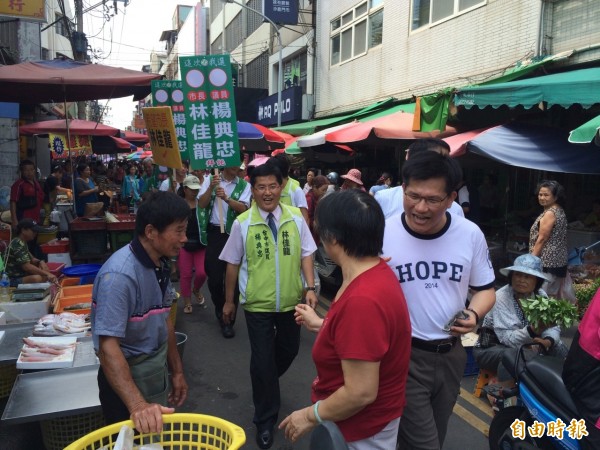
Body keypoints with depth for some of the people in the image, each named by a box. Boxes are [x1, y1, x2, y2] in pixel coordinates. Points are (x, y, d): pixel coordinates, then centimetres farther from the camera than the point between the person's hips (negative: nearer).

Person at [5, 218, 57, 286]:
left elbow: (31, 259, 20)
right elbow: (26, 266, -28)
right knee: (37, 278, -35)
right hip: (14, 279, -11)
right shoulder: (18, 244, -19)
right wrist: (47, 274, -32)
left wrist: (40, 262, -3)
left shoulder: (22, 243, 12)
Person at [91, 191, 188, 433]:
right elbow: (108, 346, -32)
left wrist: (176, 371, 11)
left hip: (157, 371, 8)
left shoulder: (160, 264, 0)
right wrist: (137, 404, -41)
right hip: (129, 376, -8)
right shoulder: (120, 274, -27)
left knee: (160, 440, 24)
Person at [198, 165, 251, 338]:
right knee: (214, 276, 5)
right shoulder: (210, 180, 5)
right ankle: (220, 310, 32)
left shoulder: (244, 185, 1)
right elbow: (201, 203, -3)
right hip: (214, 233, 1)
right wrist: (211, 187, -17)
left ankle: (228, 319, 14)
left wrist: (226, 198, -28)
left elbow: (243, 208, -12)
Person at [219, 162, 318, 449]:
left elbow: (305, 254, 2)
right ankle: (265, 419, 26)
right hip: (257, 304, -2)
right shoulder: (242, 223, -8)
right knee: (262, 359, 5)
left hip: (291, 300, 3)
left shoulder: (296, 218, -4)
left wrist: (310, 288, -9)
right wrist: (229, 300, 5)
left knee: (289, 350, 19)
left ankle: (267, 385, 52)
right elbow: (233, 264, -1)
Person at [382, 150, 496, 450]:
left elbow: (485, 289, 5)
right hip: (402, 354, -3)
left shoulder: (471, 234, -8)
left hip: (451, 354, 4)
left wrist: (474, 314, -15)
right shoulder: (382, 234, -14)